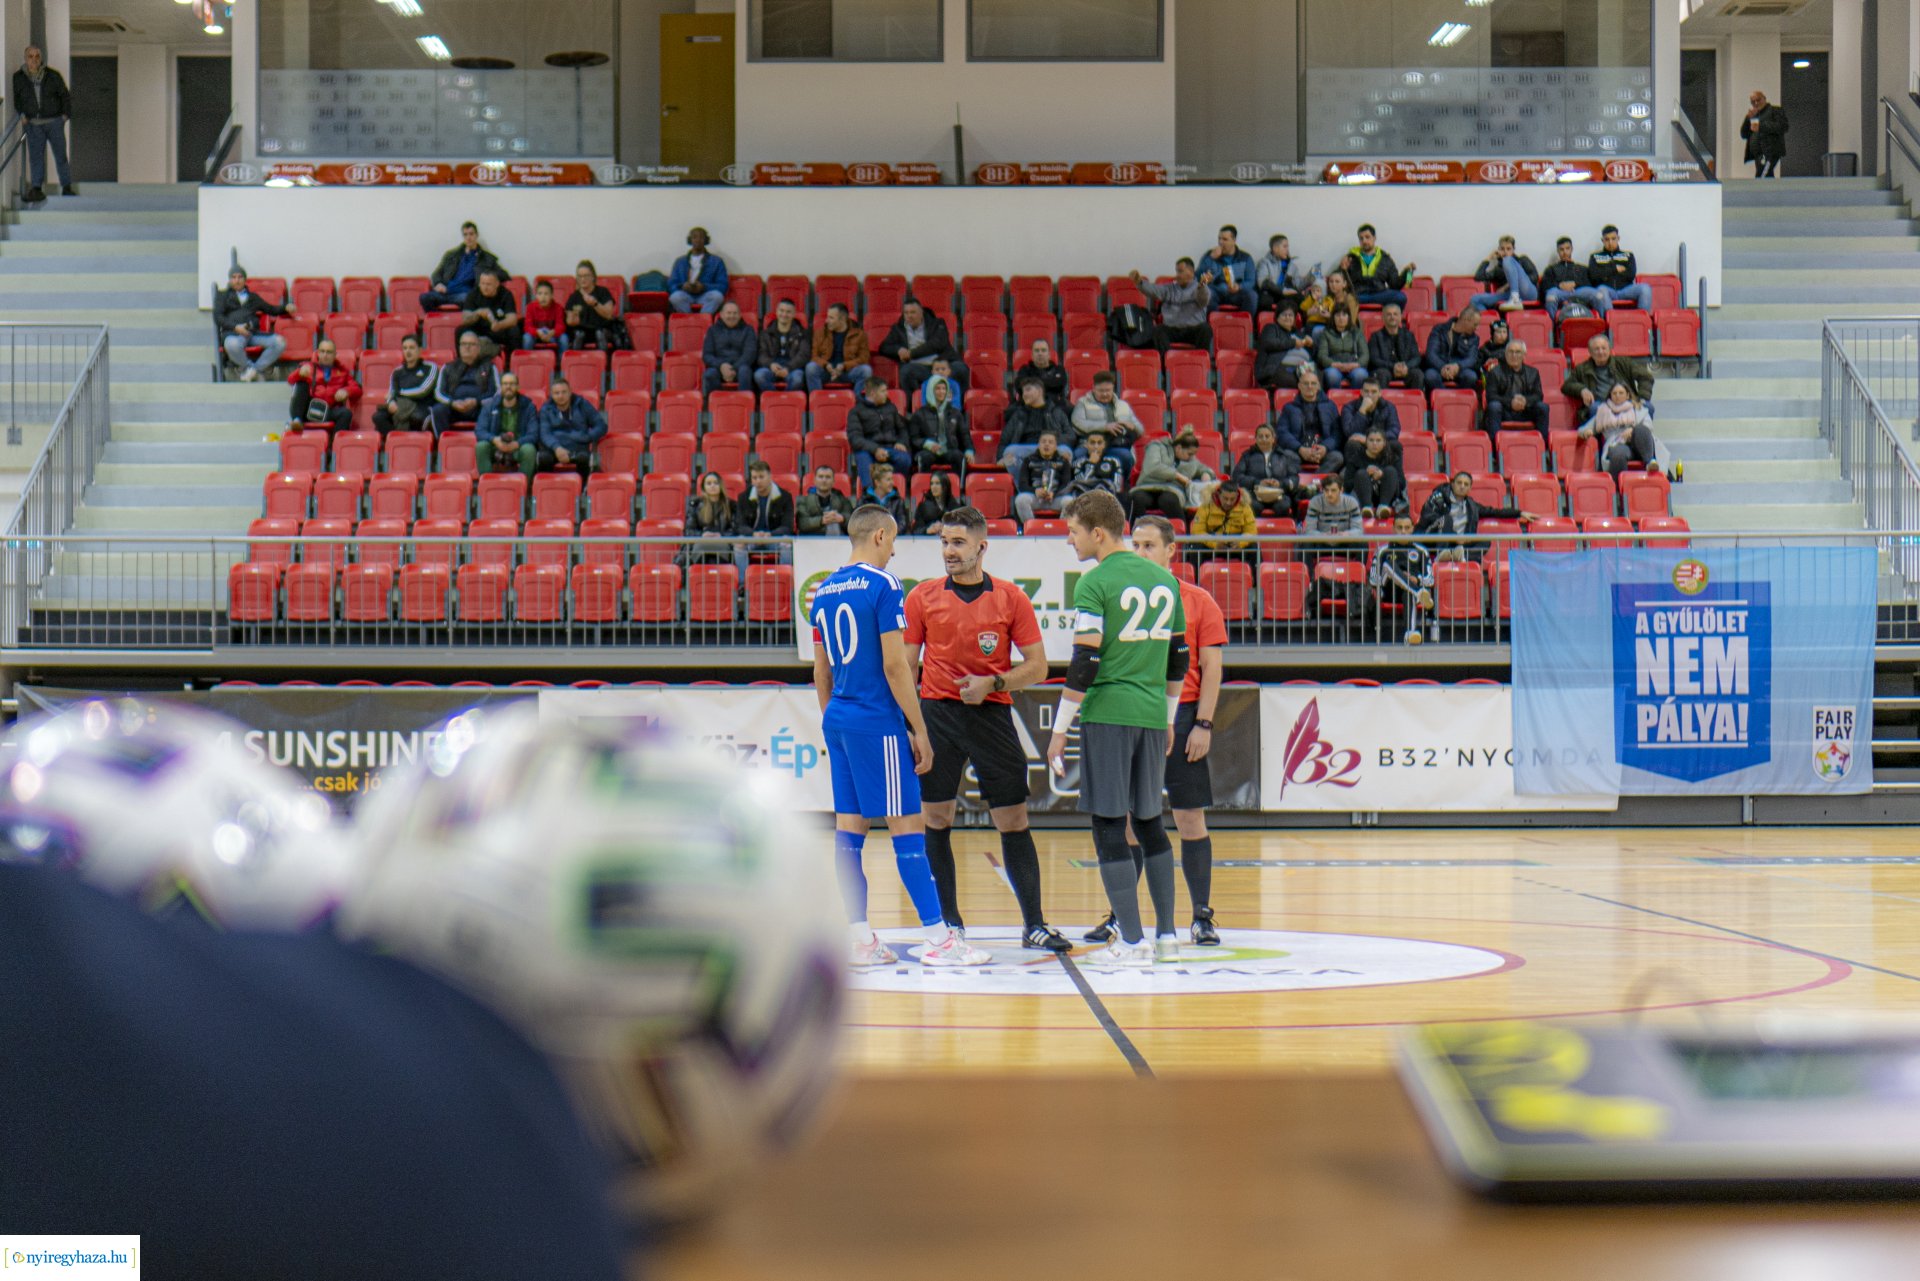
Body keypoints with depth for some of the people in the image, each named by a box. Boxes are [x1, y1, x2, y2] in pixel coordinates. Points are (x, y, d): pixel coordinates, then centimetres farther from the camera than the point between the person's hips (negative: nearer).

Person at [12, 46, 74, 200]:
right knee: (35, 156, -3)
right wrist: (21, 114, 3)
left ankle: (67, 187, 15)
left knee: (60, 155, 5)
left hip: (54, 122, 0)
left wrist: (65, 114, 2)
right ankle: (36, 188, -1)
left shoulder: (53, 76, -1)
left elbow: (65, 96, 9)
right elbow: (16, 99, 13)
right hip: (33, 123, 0)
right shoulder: (18, 78, 1)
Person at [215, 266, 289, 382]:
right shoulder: (222, 296, 20)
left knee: (279, 342, -26)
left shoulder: (253, 297, 31)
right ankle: (246, 367, -13)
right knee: (232, 344, -43)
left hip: (254, 333, 3)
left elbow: (272, 309, 33)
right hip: (232, 333, -3)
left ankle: (254, 370, -21)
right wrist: (235, 327, -12)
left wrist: (285, 308, 10)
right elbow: (217, 317, 6)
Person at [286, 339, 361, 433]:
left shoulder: (342, 371, 22)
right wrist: (300, 373, -19)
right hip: (309, 410, 0)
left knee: (346, 413, -32)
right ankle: (297, 420, -34)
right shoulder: (309, 367, 20)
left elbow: (357, 389, 13)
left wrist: (346, 391, -10)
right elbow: (291, 380, 5)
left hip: (329, 412, 0)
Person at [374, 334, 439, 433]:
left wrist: (400, 393, 4)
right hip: (402, 408, 4)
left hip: (423, 410, -4)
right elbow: (392, 394, 8)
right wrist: (391, 402, -16)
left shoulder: (430, 368, 7)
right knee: (378, 416, -26)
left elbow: (423, 391, -4)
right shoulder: (398, 372, 20)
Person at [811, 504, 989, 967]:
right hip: (877, 721, -8)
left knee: (848, 826, 7)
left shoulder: (824, 591, 13)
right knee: (907, 825, -5)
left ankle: (859, 938, 8)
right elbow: (895, 665, -15)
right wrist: (919, 731, -10)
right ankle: (938, 938, -4)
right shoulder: (882, 585, -10)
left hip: (838, 720, 8)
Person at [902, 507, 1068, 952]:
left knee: (1013, 822, 1)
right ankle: (948, 924, 10)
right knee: (935, 821, 0)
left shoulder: (1011, 598, 2)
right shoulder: (922, 597, 5)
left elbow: (1037, 666, 3)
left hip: (991, 715, -1)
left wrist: (992, 684, -12)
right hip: (936, 713, 1)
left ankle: (1034, 926, 6)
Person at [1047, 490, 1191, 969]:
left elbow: (1084, 664, -13)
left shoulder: (1095, 583, -9)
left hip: (1107, 714, -6)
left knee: (1109, 824, -2)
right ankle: (1166, 935, 18)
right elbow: (1179, 659, 16)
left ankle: (1132, 942, -4)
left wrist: (1061, 729, -8)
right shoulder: (1164, 579, 12)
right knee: (1149, 821, 16)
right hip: (1152, 715, 7)